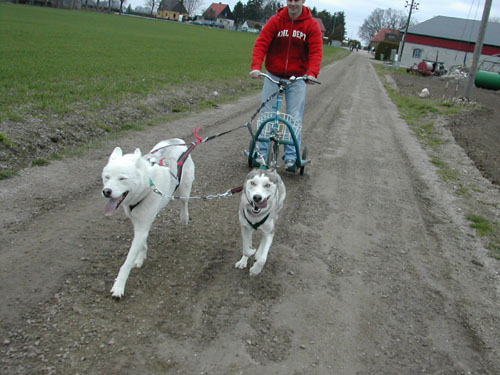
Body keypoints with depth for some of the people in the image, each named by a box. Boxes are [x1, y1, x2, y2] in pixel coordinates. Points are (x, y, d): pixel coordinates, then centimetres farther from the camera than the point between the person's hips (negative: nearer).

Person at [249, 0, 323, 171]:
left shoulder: (311, 25, -3)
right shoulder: (275, 21, -3)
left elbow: (316, 51, -10)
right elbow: (261, 44, -10)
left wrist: (312, 73, -27)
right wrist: (256, 66, -26)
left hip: (297, 79, 0)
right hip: (273, 76, 1)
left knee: (295, 118, -1)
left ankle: (291, 157, 7)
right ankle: (261, 153, 12)